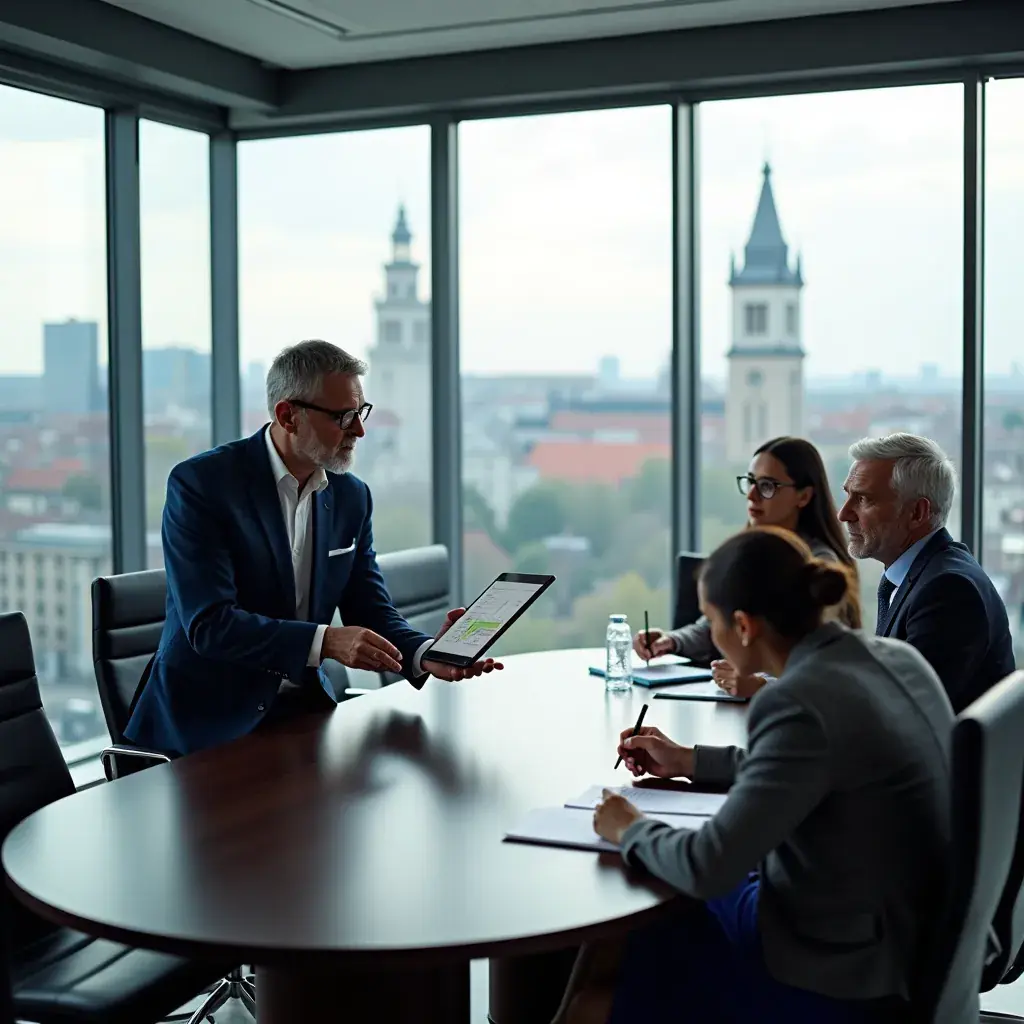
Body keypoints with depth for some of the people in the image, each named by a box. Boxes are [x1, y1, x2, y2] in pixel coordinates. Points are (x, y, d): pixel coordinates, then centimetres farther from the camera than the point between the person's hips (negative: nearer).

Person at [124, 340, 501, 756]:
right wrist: (326, 641, -31)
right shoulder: (200, 483, -14)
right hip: (208, 719, -5)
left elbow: (371, 614, 5)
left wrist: (426, 654, -17)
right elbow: (208, 624, -21)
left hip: (302, 705, 5)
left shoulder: (352, 497, 5)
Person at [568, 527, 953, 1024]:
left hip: (838, 984, -9)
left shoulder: (800, 703, -27)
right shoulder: (894, 658, -1)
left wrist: (631, 830, -7)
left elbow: (708, 867, -27)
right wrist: (690, 761, 19)